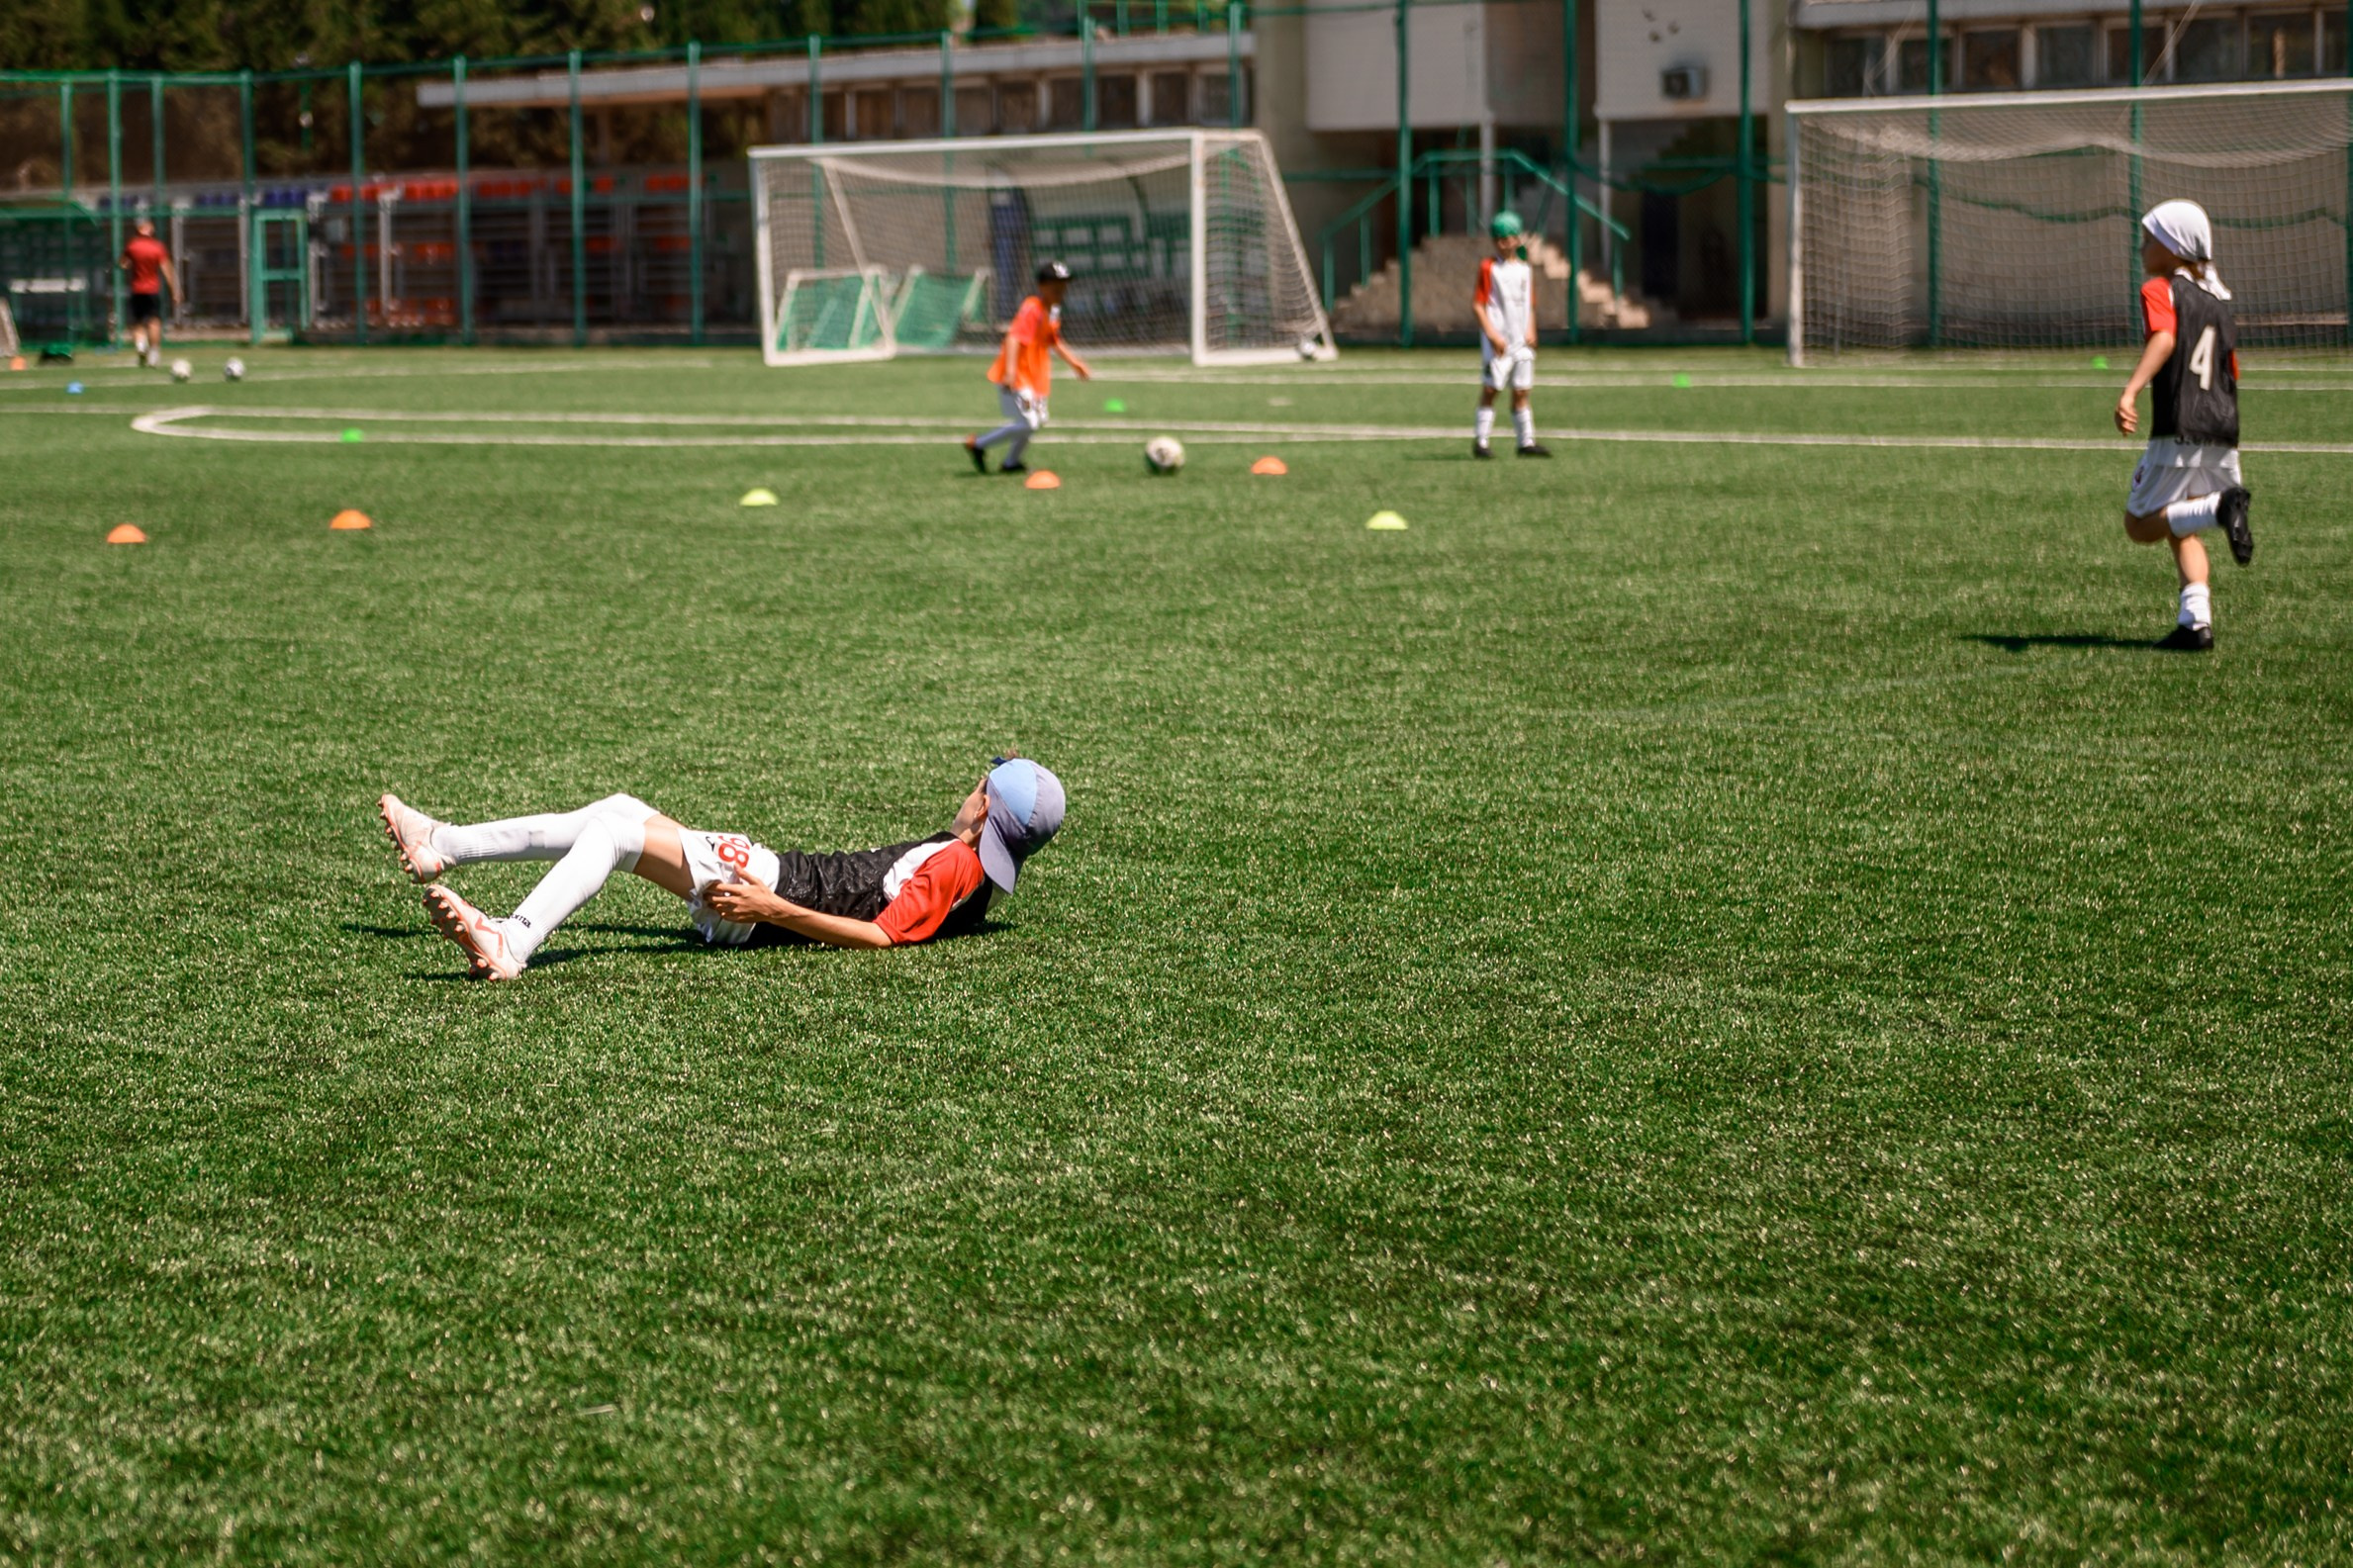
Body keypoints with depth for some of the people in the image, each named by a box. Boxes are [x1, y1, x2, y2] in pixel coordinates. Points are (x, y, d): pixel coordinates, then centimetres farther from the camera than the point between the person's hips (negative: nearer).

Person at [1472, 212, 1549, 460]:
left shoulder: (1525, 269, 12)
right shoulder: (1488, 267, -4)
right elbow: (1477, 305, -7)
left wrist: (1531, 331, 3)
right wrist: (1492, 334, -16)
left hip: (1521, 341, 5)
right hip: (1497, 341, -5)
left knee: (1521, 392, 7)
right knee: (1490, 390, -5)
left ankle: (1527, 442, 11)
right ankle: (1480, 441, 0)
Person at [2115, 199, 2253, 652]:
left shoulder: (2160, 291, -3)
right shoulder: (2219, 299, 19)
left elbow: (2164, 339, -23)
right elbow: (2231, 372, 20)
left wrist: (2130, 392, -36)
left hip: (2178, 431, -7)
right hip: (2224, 428, 7)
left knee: (2140, 525, 2)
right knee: (2181, 528, 17)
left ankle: (2219, 508, -23)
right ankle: (2196, 621, 1)